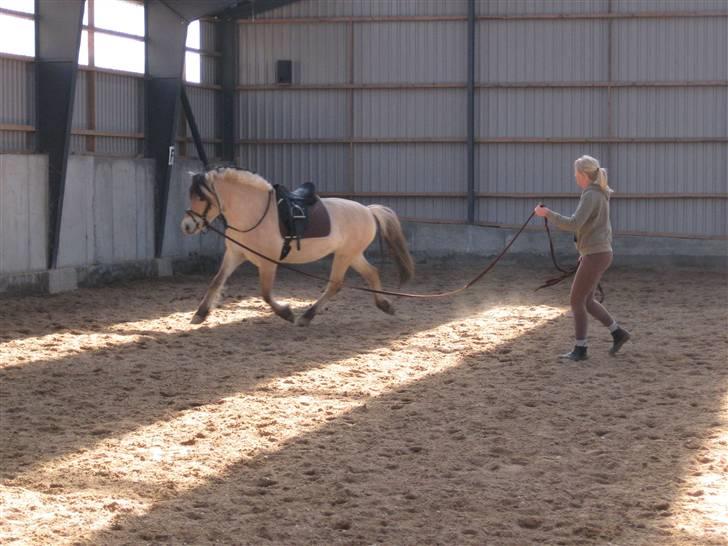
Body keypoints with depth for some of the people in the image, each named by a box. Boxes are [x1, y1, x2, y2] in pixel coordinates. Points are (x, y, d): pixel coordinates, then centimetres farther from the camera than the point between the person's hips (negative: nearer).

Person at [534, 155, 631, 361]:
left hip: (595, 256, -10)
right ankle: (618, 334, 21)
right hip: (600, 253, 10)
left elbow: (574, 224, -29)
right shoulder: (599, 194, 13)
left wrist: (547, 213, -20)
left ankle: (580, 350, 5)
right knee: (586, 301, 17)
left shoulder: (590, 195, -19)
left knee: (576, 301, -1)